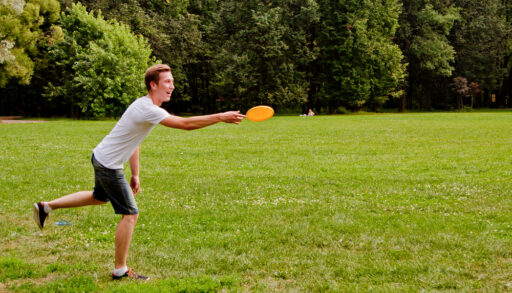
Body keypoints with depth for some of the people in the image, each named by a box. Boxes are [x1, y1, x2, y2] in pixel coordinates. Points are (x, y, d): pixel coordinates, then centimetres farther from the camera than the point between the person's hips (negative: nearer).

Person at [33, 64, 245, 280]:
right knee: (130, 214, -4)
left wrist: (135, 174, 13)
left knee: (100, 197, 32)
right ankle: (120, 271, 5)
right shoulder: (148, 110, -28)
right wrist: (221, 117, -29)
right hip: (108, 164, -10)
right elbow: (186, 124, -34)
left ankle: (46, 207, 41)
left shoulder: (145, 105, 5)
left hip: (101, 158, 10)